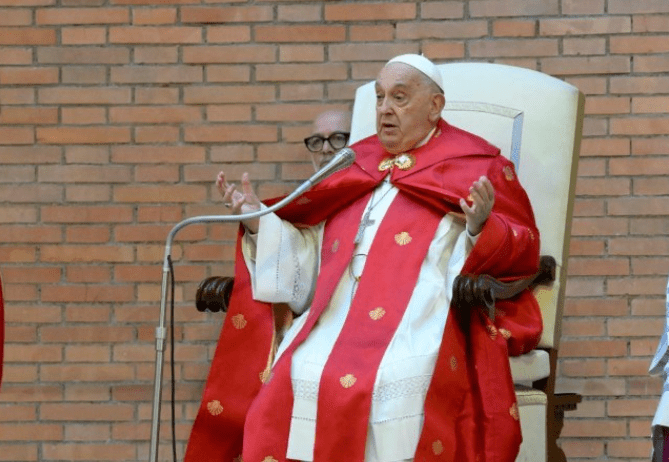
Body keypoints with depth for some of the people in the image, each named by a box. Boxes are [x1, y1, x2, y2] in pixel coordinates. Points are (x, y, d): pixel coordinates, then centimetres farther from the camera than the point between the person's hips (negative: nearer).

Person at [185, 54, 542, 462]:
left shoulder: (474, 167, 12)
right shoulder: (354, 171, 25)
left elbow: (522, 252, 3)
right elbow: (309, 267, 25)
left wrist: (481, 229, -18)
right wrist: (259, 223, 12)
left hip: (415, 329, -4)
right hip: (333, 325, 4)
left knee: (391, 385, -35)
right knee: (290, 384, -25)